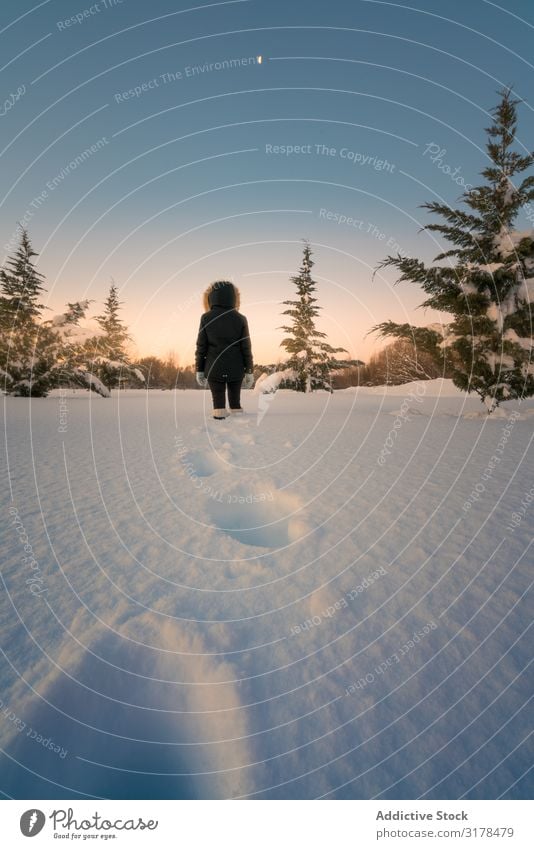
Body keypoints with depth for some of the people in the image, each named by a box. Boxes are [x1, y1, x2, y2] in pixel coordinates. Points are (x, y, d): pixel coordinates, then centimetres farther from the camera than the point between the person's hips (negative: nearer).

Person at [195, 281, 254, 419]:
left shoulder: (206, 318, -3)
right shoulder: (240, 319, -2)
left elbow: (201, 346, -2)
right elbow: (246, 347, -2)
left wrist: (199, 370, 5)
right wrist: (249, 371, 5)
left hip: (214, 369, -1)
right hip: (236, 369, 1)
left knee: (218, 403, 5)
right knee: (235, 402, 12)